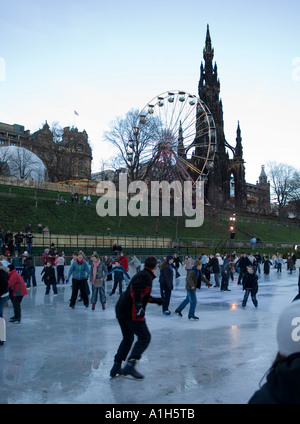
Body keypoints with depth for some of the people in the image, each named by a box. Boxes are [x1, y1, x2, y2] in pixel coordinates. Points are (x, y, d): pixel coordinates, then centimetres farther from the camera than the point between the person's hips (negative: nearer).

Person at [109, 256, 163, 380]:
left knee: (127, 338, 20)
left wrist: (155, 300, 39)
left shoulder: (141, 275, 20)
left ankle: (116, 367, 20)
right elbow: (135, 290, -25)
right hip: (131, 312, -9)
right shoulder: (146, 276, -9)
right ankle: (130, 366, -9)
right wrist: (138, 305, -32)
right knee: (145, 337, -1)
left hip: (120, 310, 9)